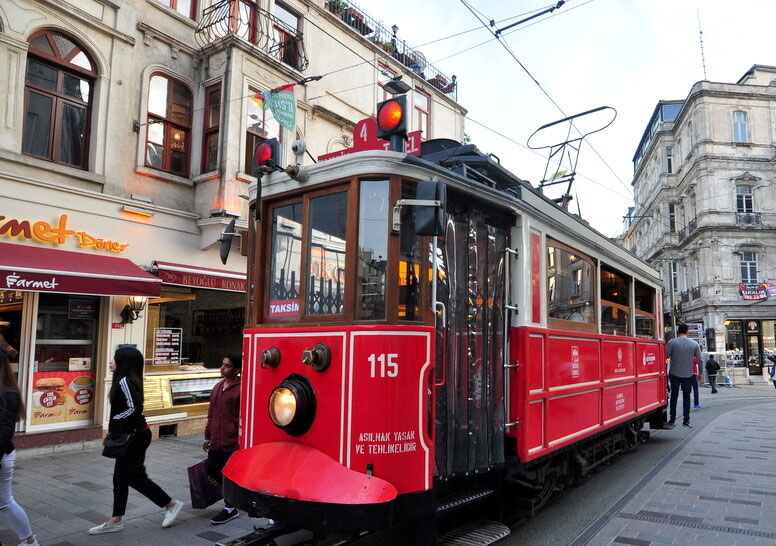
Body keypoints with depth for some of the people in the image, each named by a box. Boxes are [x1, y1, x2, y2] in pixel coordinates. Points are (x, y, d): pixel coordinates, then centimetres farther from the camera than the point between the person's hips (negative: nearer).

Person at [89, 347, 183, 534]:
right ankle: (116, 520, 25)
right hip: (130, 436, 10)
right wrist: (115, 430, 6)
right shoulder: (128, 380, 9)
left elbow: (134, 408, -30)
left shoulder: (125, 382, -20)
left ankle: (171, 504, 14)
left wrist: (115, 420, -16)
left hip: (135, 436, -10)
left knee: (135, 477, 2)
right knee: (120, 477, 14)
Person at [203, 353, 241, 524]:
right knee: (211, 468, 12)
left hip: (232, 443, -8)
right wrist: (208, 436, 19)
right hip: (216, 441, 8)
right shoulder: (218, 387, 11)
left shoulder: (240, 389, -14)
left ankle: (230, 509, 19)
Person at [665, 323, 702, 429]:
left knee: (674, 396, 9)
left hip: (674, 374, -1)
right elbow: (699, 360, 3)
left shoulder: (671, 342, -8)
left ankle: (672, 420, 11)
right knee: (686, 397, 11)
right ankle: (686, 421, 11)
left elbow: (666, 357, -10)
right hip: (688, 375, 1)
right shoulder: (694, 344, 0)